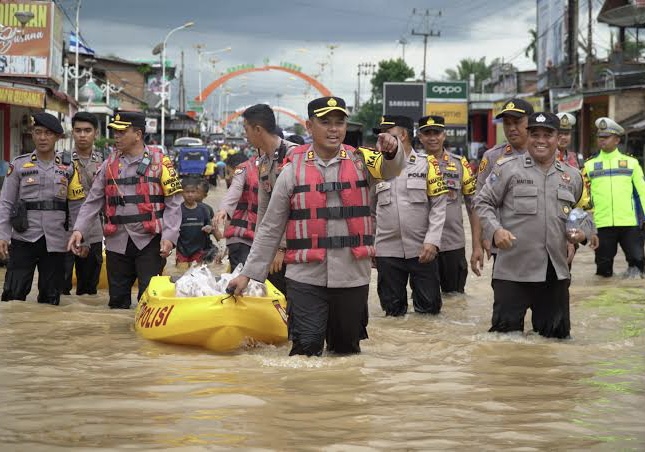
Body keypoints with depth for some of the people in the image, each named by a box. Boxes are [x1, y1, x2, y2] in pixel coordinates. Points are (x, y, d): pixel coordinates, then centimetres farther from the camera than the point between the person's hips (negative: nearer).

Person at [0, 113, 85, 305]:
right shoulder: (19, 164, 4)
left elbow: (76, 206, 9)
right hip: (24, 239, -1)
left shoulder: (67, 167, 7)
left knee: (50, 299, 6)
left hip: (55, 242, 1)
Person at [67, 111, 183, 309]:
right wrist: (79, 230, -3)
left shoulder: (159, 162, -1)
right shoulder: (109, 164, 11)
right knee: (118, 300, 10)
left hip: (149, 241, -4)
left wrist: (169, 236, -13)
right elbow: (93, 201, 10)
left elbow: (173, 202, -3)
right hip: (117, 242, 4)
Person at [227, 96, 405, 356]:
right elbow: (270, 228, 6)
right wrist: (248, 273, 4)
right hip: (306, 278, -1)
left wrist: (391, 151, -41)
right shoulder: (293, 171, 1)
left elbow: (391, 169, -17)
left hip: (352, 277, 2)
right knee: (307, 349, -10)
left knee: (347, 350, 14)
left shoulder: (361, 162, 4)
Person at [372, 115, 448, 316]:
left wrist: (432, 241, -13)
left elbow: (439, 205, -3)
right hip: (387, 251, 2)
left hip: (422, 250, -2)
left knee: (429, 307, 1)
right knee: (393, 310, 6)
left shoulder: (427, 163, 0)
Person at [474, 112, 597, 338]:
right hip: (513, 270, -4)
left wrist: (584, 232, 2)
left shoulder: (572, 176, 12)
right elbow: (482, 201, 3)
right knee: (506, 332, -1)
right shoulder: (508, 168, 0)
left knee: (558, 333, 11)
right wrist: (495, 229, -14)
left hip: (556, 271, 4)